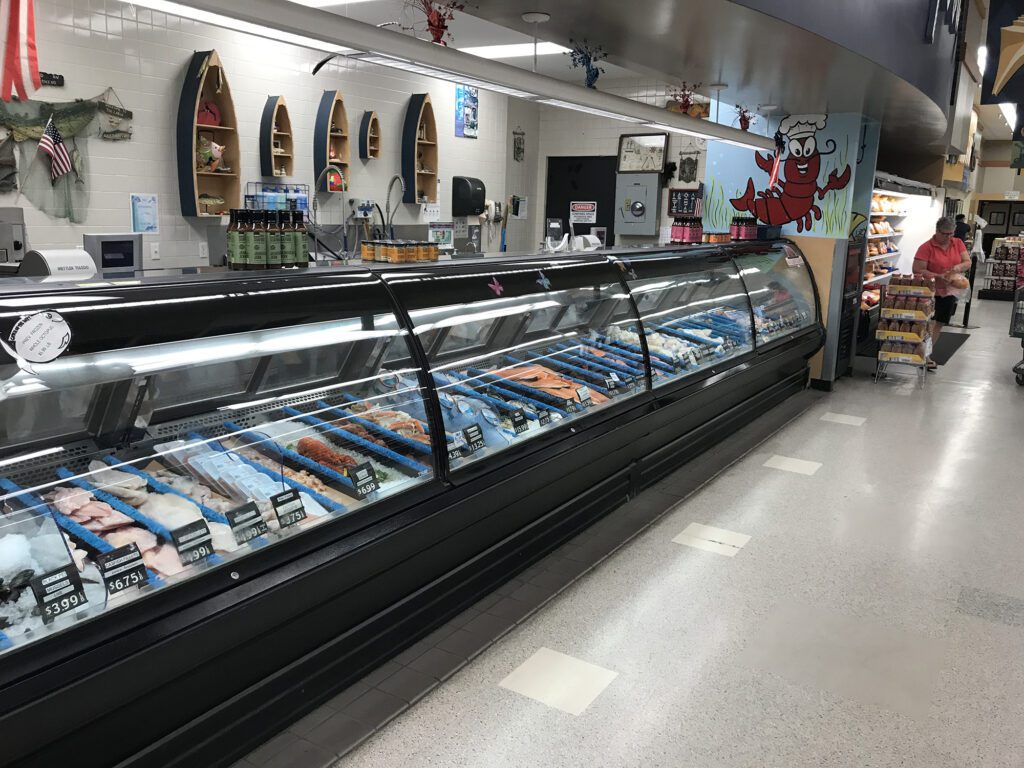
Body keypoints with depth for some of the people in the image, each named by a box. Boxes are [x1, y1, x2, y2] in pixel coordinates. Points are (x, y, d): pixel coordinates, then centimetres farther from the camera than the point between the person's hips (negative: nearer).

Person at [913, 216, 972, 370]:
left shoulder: (958, 243, 3)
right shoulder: (926, 247, -14)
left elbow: (968, 263, 4)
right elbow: (918, 271, -17)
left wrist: (959, 266, -19)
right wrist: (938, 276, -27)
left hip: (949, 292, 6)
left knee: (939, 324, 13)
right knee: (929, 323, -10)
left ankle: (927, 354, 26)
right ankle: (925, 356, -2)